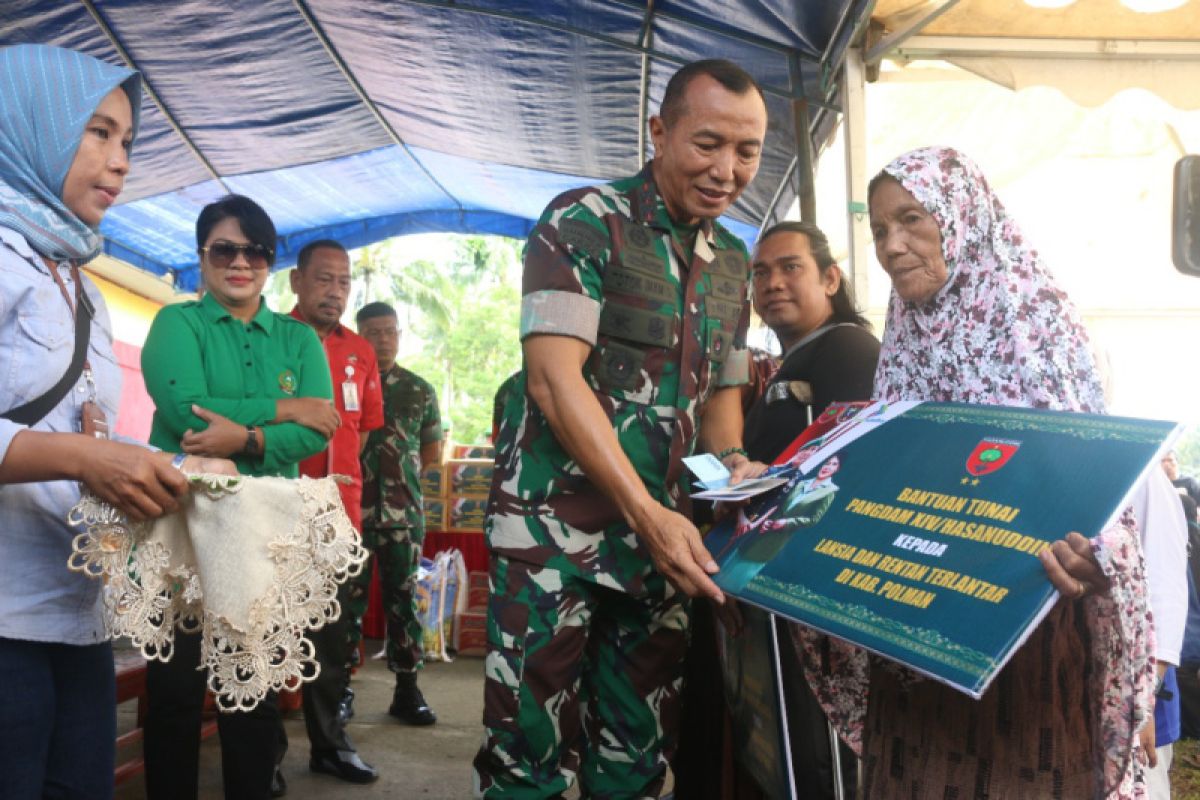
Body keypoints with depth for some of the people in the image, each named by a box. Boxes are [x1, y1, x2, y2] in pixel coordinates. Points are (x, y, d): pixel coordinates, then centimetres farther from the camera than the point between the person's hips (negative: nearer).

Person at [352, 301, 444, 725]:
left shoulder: (420, 390, 11)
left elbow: (433, 455, 16)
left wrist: (400, 463, 8)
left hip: (404, 509, 2)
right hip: (352, 506, -2)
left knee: (403, 597, 5)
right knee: (349, 597, 1)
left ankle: (407, 690, 11)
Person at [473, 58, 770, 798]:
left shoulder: (732, 261, 13)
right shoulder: (583, 222, -8)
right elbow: (554, 378, -17)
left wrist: (731, 460, -3)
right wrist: (648, 512, -23)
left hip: (660, 534, 6)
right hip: (555, 526, -6)